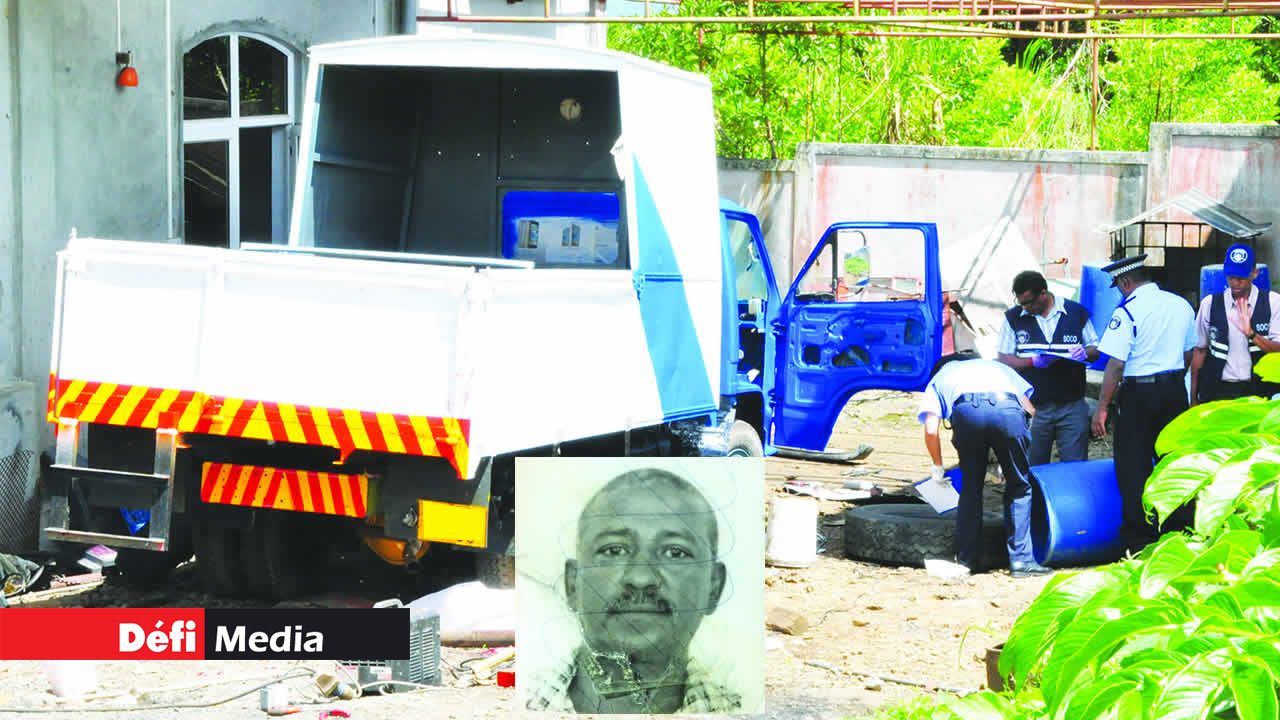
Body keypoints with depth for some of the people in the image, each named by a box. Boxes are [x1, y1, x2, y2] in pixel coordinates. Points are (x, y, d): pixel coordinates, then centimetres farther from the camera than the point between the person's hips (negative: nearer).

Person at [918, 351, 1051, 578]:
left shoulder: (938, 379, 36)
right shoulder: (997, 366, 42)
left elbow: (931, 430, 19)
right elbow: (1030, 410, 30)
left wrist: (938, 467, 33)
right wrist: (1008, 461, 36)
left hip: (967, 410, -1)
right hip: (1008, 408, 1)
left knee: (971, 487, 18)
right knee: (1019, 487, 15)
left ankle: (966, 559, 19)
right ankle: (1021, 559, 9)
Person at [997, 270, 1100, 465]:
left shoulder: (1077, 312, 4)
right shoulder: (1013, 318, 4)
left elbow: (1095, 350, 12)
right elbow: (1003, 360, 2)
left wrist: (1085, 353, -12)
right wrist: (1033, 361, -15)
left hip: (1071, 407, 0)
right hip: (1032, 408, 0)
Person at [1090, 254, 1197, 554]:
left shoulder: (1127, 312, -14)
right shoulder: (1182, 305, 6)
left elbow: (1115, 365, -17)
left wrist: (1102, 408, -11)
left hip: (1139, 394, -6)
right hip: (1175, 391, 6)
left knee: (1134, 470, 1)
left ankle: (1139, 543, 0)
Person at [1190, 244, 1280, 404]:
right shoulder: (1210, 304, 1)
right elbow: (1200, 350, 5)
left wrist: (1251, 334, -22)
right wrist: (1193, 397, 5)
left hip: (1259, 392, -1)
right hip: (1218, 392, 1)